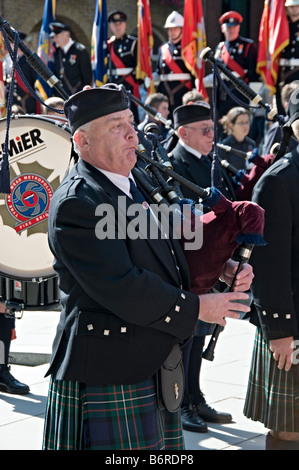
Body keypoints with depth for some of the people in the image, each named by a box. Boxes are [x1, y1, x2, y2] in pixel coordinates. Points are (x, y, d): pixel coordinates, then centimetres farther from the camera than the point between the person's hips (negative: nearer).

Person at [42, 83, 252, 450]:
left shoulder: (138, 179, 10)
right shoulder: (76, 203, -19)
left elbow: (174, 245, 21)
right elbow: (121, 289, -25)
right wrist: (196, 307, -17)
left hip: (153, 365, 9)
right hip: (106, 375, -9)